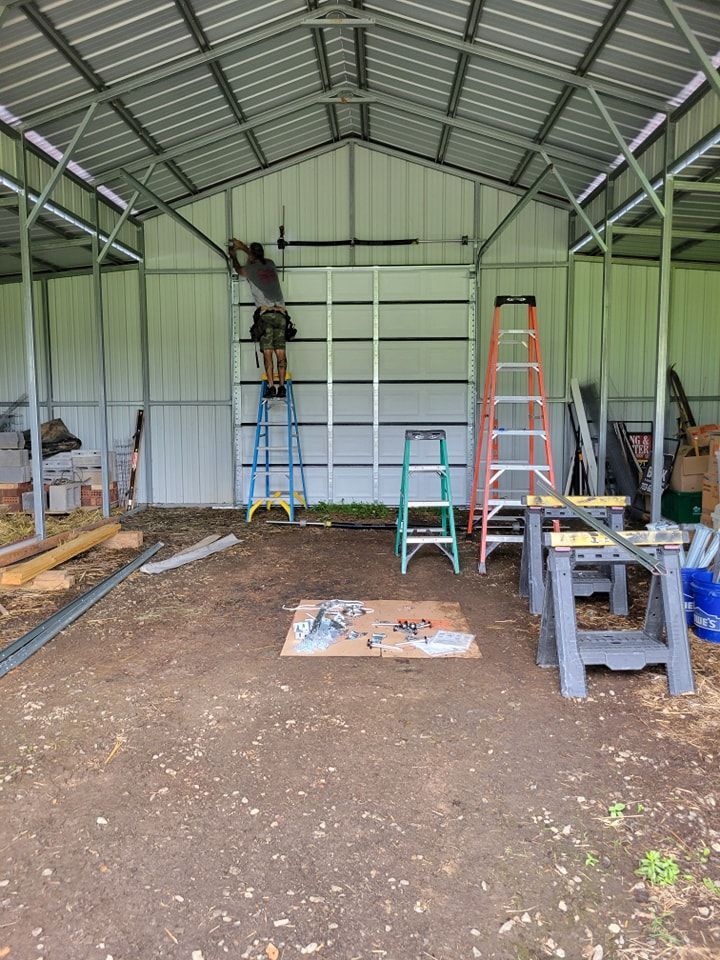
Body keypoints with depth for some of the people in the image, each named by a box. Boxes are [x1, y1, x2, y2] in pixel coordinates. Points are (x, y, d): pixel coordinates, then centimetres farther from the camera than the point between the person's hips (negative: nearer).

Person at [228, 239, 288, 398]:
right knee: (281, 353, 1)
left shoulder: (250, 268, 8)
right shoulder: (270, 264, 20)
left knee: (267, 353, -5)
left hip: (265, 313, -4)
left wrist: (233, 256, 51)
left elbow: (239, 270, 32)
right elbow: (259, 259, 44)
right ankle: (282, 386, -5)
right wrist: (242, 246, 55)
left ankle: (271, 387, -12)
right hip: (281, 313, 4)